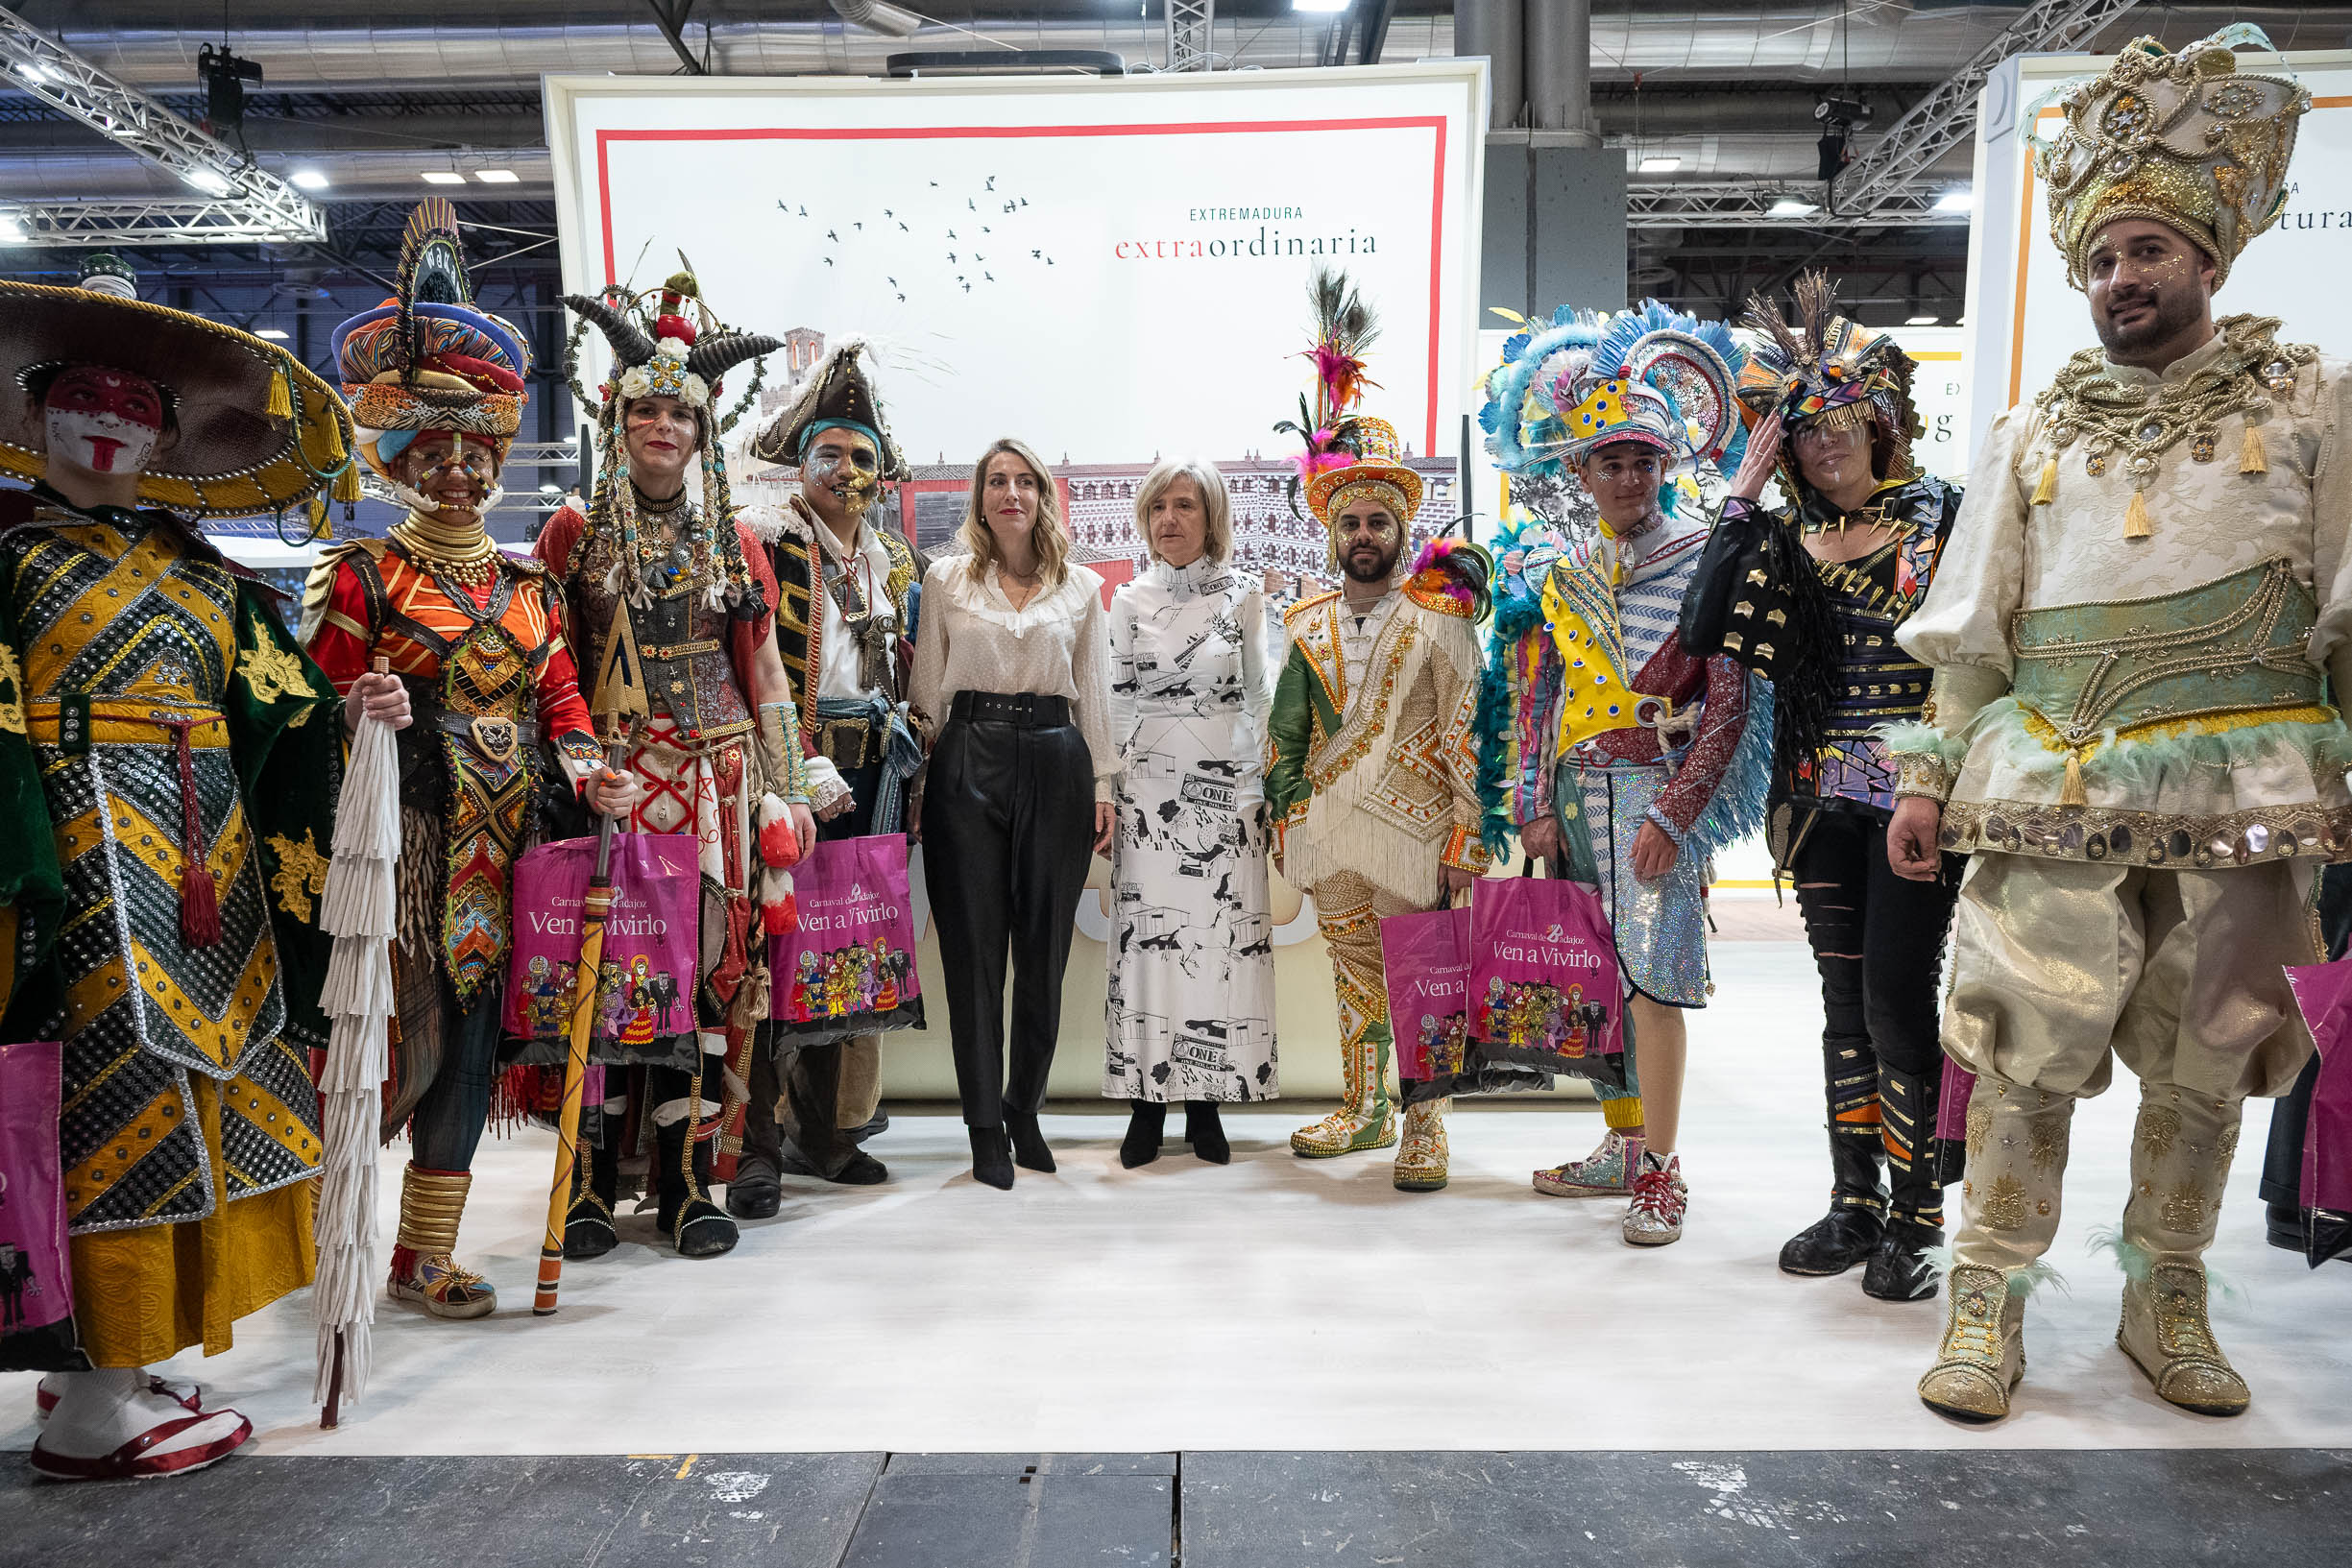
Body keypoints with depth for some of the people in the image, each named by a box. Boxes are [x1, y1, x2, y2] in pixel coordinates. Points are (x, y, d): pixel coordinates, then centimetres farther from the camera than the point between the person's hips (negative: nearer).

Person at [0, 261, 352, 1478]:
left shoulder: (200, 572, 17)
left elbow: (277, 714, 13)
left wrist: (348, 716, -7)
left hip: (208, 868, 6)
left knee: (212, 1079, 8)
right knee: (121, 1087, -5)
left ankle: (109, 1364, 22)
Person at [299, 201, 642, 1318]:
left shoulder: (527, 584, 15)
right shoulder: (363, 575, 1)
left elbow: (560, 697, 10)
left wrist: (589, 773, -7)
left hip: (501, 845, 4)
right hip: (405, 839, -4)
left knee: (471, 1035, 7)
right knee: (399, 1035, -8)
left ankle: (424, 1253, 18)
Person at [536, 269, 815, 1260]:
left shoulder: (734, 543, 12)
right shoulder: (576, 535, 8)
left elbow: (765, 672, 11)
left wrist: (788, 790, 6)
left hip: (715, 784, 1)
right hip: (605, 780, -1)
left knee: (704, 966, 0)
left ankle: (687, 1184, 11)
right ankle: (592, 1183, 10)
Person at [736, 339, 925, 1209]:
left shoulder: (895, 560, 17)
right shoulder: (770, 543, -2)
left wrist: (905, 751, 17)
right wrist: (804, 766, -18)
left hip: (873, 769, 6)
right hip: (789, 768, -6)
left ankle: (828, 1130, 21)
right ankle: (756, 1145, 3)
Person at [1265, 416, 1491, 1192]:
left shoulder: (1439, 618, -2)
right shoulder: (1307, 624, 11)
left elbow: (1469, 734, -6)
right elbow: (1284, 733, 16)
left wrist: (1467, 838, -10)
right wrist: (1283, 822, 12)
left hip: (1412, 835, -4)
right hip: (1328, 836, 5)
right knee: (1355, 978, 15)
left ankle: (1425, 1125, 12)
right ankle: (1365, 1110, 29)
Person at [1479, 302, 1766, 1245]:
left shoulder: (1705, 560, -1)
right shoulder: (1556, 567, 14)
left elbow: (1729, 701, -7)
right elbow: (1535, 694, 13)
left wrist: (1674, 813, -14)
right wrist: (1536, 806, 4)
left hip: (1658, 787, -5)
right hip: (1575, 787, 5)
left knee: (1653, 971, -10)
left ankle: (1661, 1172, -1)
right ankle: (1622, 1147, 22)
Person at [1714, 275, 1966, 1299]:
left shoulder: (1942, 517, 2)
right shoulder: (1786, 537, 9)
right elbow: (1730, 638, -8)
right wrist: (1741, 499, -5)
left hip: (1914, 800, -4)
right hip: (1823, 802, 4)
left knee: (1896, 997, -7)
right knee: (1844, 1002, 10)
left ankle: (1914, 1221, 8)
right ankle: (1854, 1204, 21)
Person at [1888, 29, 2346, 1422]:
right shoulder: (2033, 434, 14)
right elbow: (1970, 629, 12)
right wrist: (1931, 772, 4)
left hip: (2240, 797, 0)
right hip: (2053, 793, 1)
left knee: (2202, 1057, 8)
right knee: (2027, 1050, -2)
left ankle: (2167, 1301, 25)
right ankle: (1991, 1301, 9)